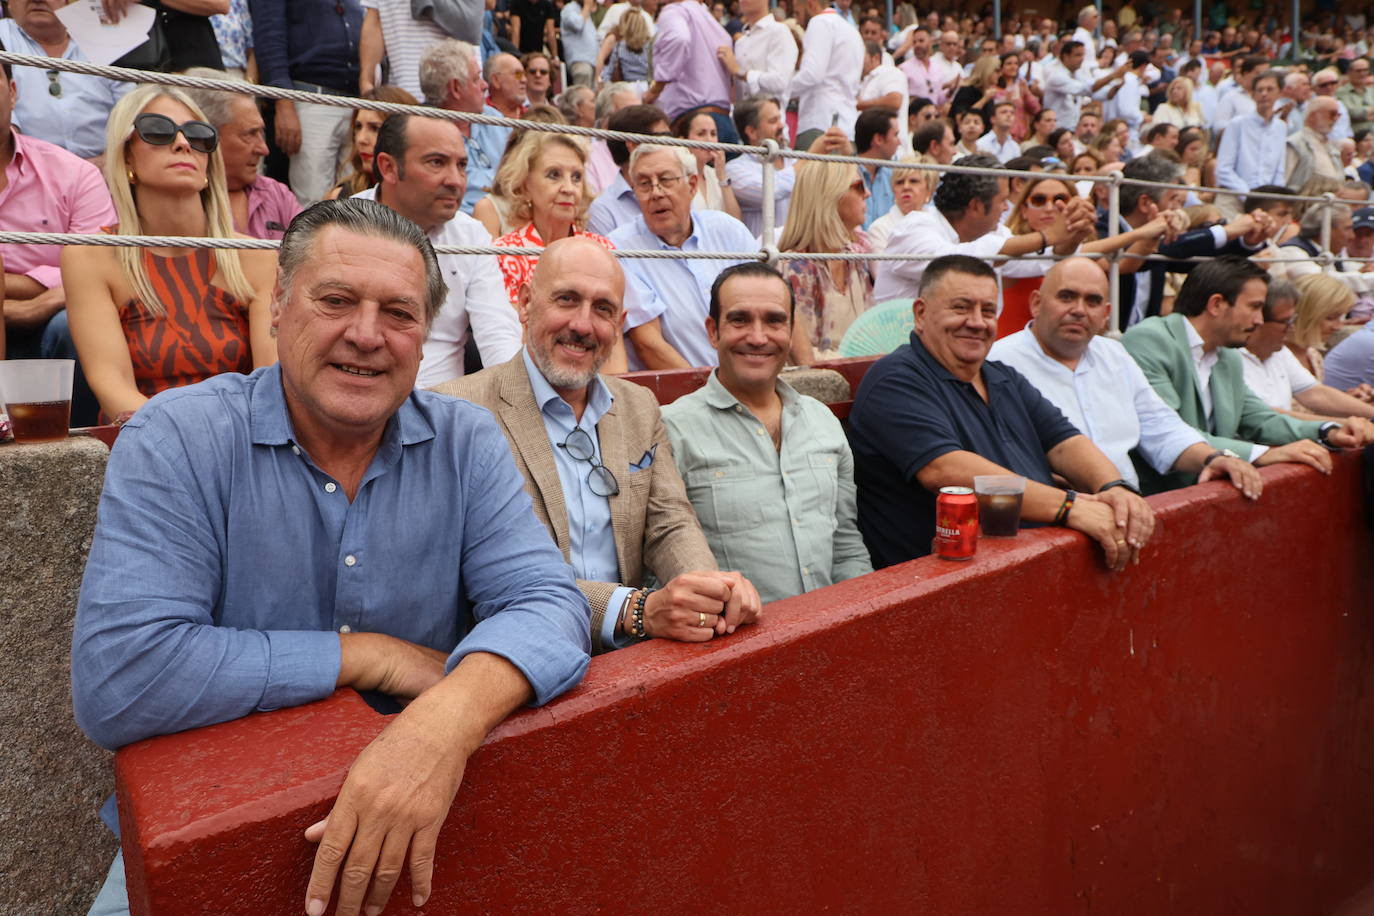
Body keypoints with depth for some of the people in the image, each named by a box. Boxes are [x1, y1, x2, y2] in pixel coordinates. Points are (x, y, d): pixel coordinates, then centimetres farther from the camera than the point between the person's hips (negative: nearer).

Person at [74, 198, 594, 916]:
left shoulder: (465, 441, -4)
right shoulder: (174, 440, -11)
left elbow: (544, 601, -13)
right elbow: (115, 680, -21)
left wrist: (451, 717, -34)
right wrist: (366, 655, -18)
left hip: (429, 803, 1)